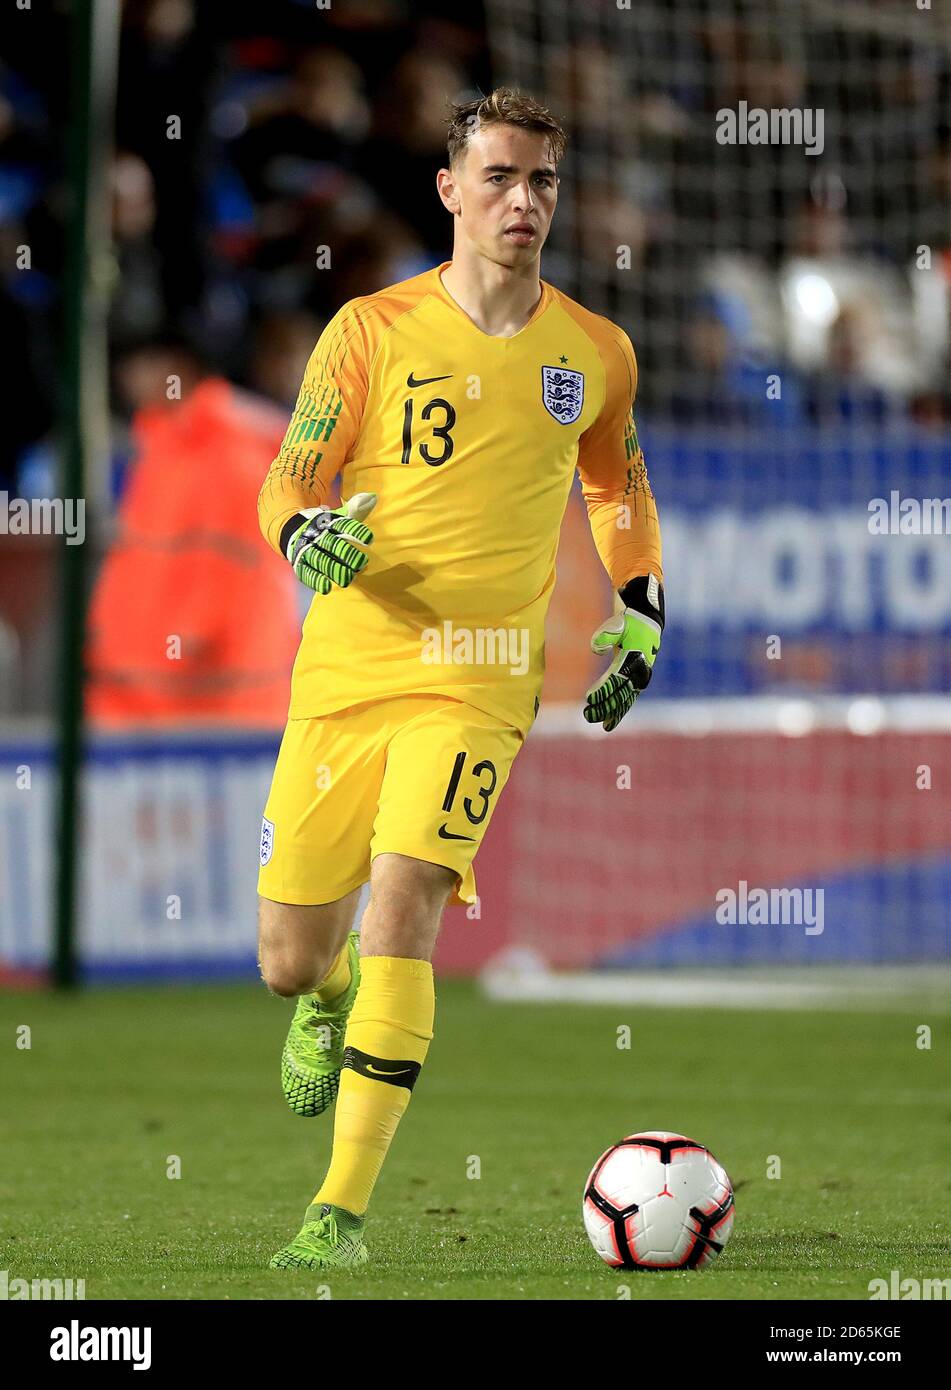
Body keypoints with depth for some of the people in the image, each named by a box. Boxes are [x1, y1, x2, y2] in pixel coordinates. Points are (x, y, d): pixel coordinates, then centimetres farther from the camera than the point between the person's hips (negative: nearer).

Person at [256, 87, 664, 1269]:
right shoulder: (372, 331, -1)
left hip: (477, 683, -1)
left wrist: (638, 610, 16)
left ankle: (343, 1208, -17)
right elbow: (288, 479, 1)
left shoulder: (595, 353, 7)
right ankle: (331, 996, 46)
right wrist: (306, 532, -22)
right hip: (345, 670, 1)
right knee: (289, 960, 5)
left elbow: (618, 480, 26)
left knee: (401, 915, -21)